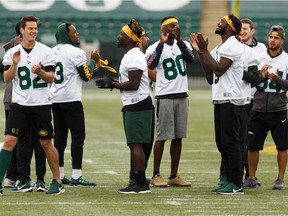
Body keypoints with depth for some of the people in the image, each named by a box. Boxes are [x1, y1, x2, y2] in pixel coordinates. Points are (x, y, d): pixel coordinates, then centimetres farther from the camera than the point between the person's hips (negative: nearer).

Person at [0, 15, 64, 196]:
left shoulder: (46, 52, -1)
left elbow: (51, 78, -2)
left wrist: (40, 72, -21)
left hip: (41, 104, -1)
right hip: (19, 104, 1)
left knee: (46, 144, 5)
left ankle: (58, 182, 17)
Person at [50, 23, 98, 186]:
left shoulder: (53, 52, 11)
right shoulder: (76, 52, -11)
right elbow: (86, 76, -10)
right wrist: (93, 61, 5)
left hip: (55, 99, 7)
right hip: (71, 99, -7)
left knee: (59, 137, 10)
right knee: (78, 136, -4)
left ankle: (59, 175, 11)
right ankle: (76, 176, -9)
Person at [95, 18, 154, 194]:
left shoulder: (135, 56, -15)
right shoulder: (130, 55, 18)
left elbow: (134, 84, -21)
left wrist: (113, 85, -13)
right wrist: (113, 83, 13)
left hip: (138, 105, -11)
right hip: (132, 105, 11)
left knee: (135, 144, -10)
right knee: (135, 144, 11)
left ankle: (141, 184, -9)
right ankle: (140, 182, 14)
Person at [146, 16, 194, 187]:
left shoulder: (183, 44, 8)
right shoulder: (155, 48, -4)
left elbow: (191, 59, -12)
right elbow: (151, 65, -24)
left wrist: (179, 40, -21)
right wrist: (162, 43, -26)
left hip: (182, 96, 5)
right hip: (165, 97, -4)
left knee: (178, 137, 7)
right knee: (162, 136, -3)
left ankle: (174, 176, 14)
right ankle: (156, 175, 4)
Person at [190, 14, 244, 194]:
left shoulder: (232, 46, -12)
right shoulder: (220, 47, 19)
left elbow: (219, 69, -20)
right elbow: (210, 72, 17)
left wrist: (205, 50, -14)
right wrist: (200, 51, 10)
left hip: (231, 101, -10)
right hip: (221, 100, 10)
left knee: (231, 142, -9)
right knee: (222, 143, 11)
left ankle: (237, 184, -7)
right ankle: (229, 180, 17)